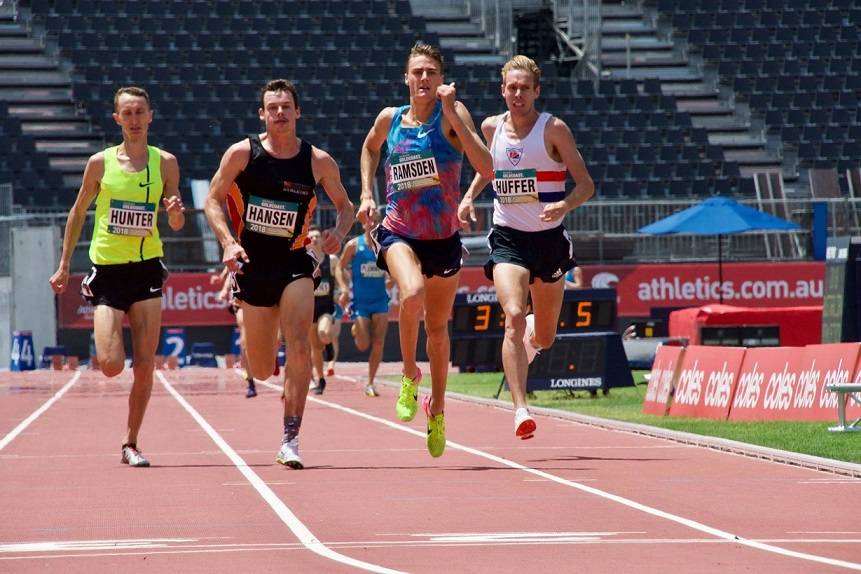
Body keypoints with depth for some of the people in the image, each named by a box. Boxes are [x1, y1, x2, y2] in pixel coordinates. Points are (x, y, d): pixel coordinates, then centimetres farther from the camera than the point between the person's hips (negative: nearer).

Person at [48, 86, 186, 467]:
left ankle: (130, 444, 10)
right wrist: (64, 266, 11)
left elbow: (176, 225, 8)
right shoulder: (100, 163, 0)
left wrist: (176, 212, -15)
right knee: (111, 366, -11)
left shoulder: (165, 163, 3)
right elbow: (78, 213, 11)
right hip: (107, 271, -1)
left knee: (144, 366, -4)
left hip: (147, 268, 1)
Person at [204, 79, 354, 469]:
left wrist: (339, 232, -11)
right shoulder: (243, 153, -5)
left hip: (294, 264, 0)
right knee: (261, 371, 7)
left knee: (299, 346, -21)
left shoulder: (318, 162, -2)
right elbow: (213, 200, -1)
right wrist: (227, 242, -17)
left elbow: (345, 206, 11)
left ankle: (290, 440, -16)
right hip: (253, 264, 0)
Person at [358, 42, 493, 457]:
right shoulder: (389, 119, -1)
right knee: (412, 292, -32)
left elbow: (485, 168, -21)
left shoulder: (452, 113, -8)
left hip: (444, 238, 0)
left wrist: (452, 115, -25)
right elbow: (370, 147, 24)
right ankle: (409, 375, -8)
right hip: (399, 233, 0)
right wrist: (367, 194, 12)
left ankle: (437, 410, 36)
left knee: (438, 328, 14)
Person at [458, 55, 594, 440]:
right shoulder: (491, 128, 2)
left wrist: (565, 205, -28)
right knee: (513, 317, -24)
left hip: (549, 238, 0)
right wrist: (468, 198, 8)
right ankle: (520, 410, -28)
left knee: (544, 337, 12)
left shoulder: (553, 130, -9)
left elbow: (586, 184, -8)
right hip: (508, 238, 0)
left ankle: (530, 336, 52)